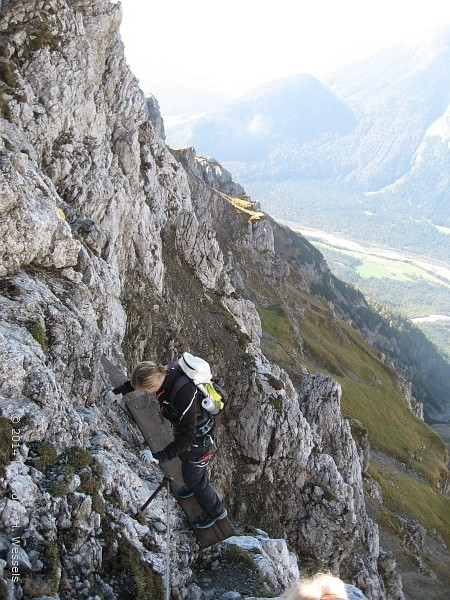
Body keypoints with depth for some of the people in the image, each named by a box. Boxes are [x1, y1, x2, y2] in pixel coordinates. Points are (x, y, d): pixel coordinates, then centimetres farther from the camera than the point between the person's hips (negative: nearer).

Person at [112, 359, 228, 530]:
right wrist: (121, 390, 2)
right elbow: (138, 380, 6)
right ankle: (194, 486, 62)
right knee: (184, 458, 32)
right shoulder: (163, 371, -21)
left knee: (193, 475, 11)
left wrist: (162, 455, -40)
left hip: (198, 436, -8)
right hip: (183, 427, 8)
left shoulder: (183, 393, -44)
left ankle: (215, 511, 36)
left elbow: (188, 436, -36)